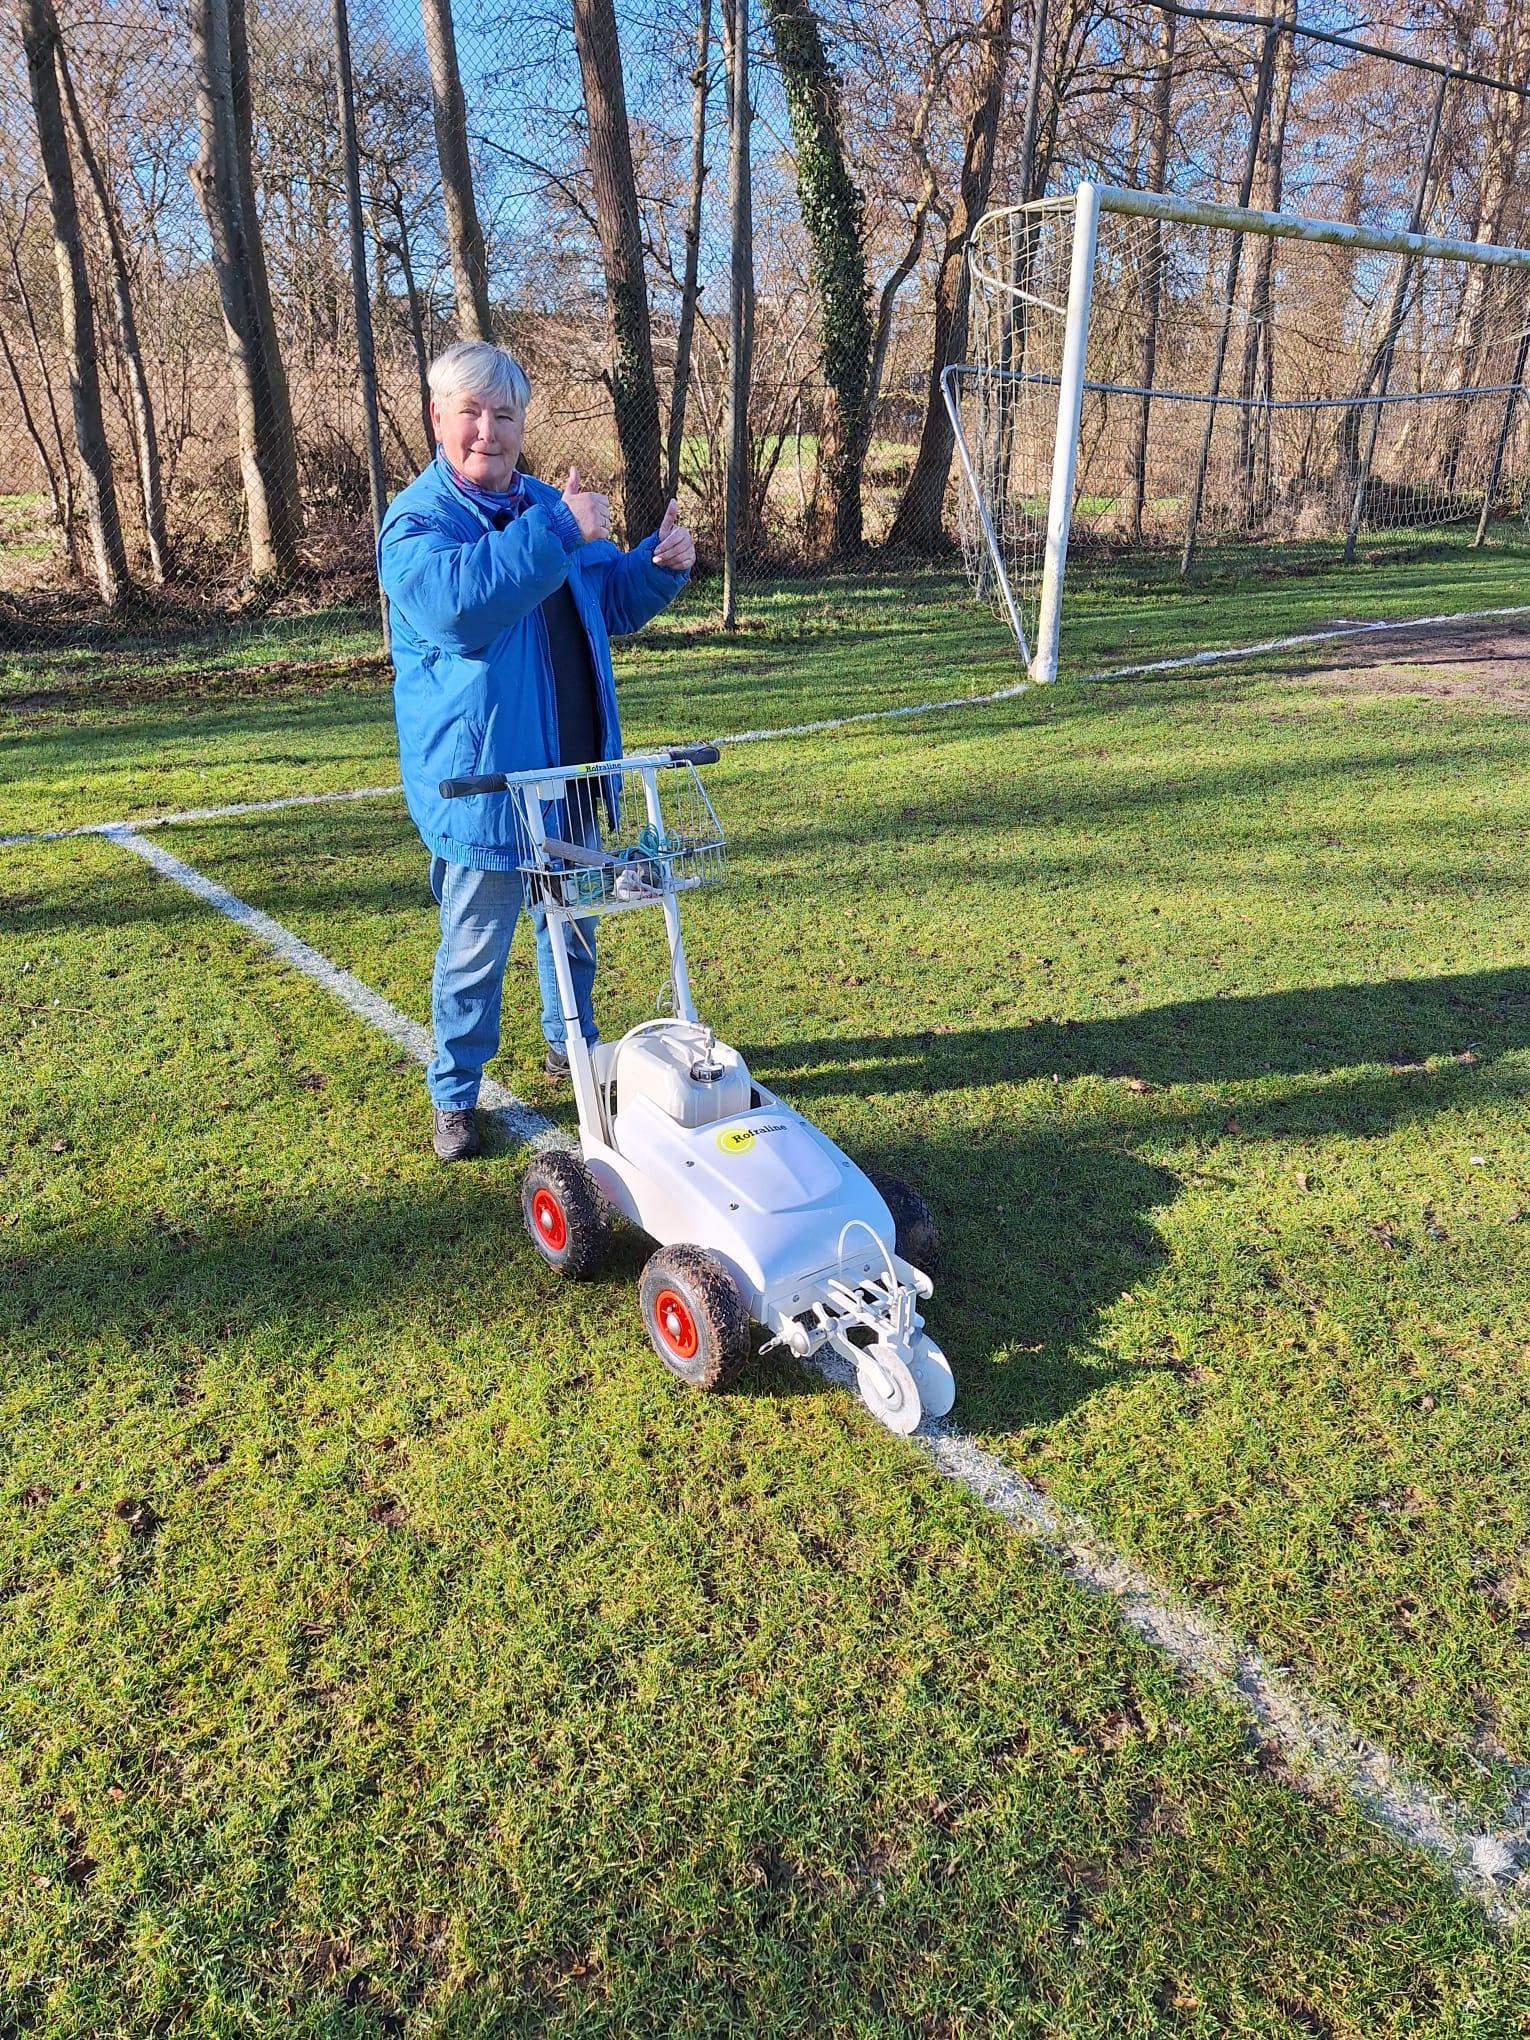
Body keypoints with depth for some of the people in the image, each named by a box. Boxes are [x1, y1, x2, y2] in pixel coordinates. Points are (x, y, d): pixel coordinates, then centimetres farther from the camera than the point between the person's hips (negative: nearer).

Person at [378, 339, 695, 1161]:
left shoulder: (551, 507, 12)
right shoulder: (417, 520, -11)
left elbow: (612, 604, 20)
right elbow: (456, 606, -31)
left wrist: (662, 564, -1)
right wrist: (556, 533, -32)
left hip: (571, 770, 7)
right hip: (481, 778, -7)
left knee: (573, 924, 21)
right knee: (475, 949, 2)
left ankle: (570, 1046, 43)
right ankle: (454, 1096, 19)